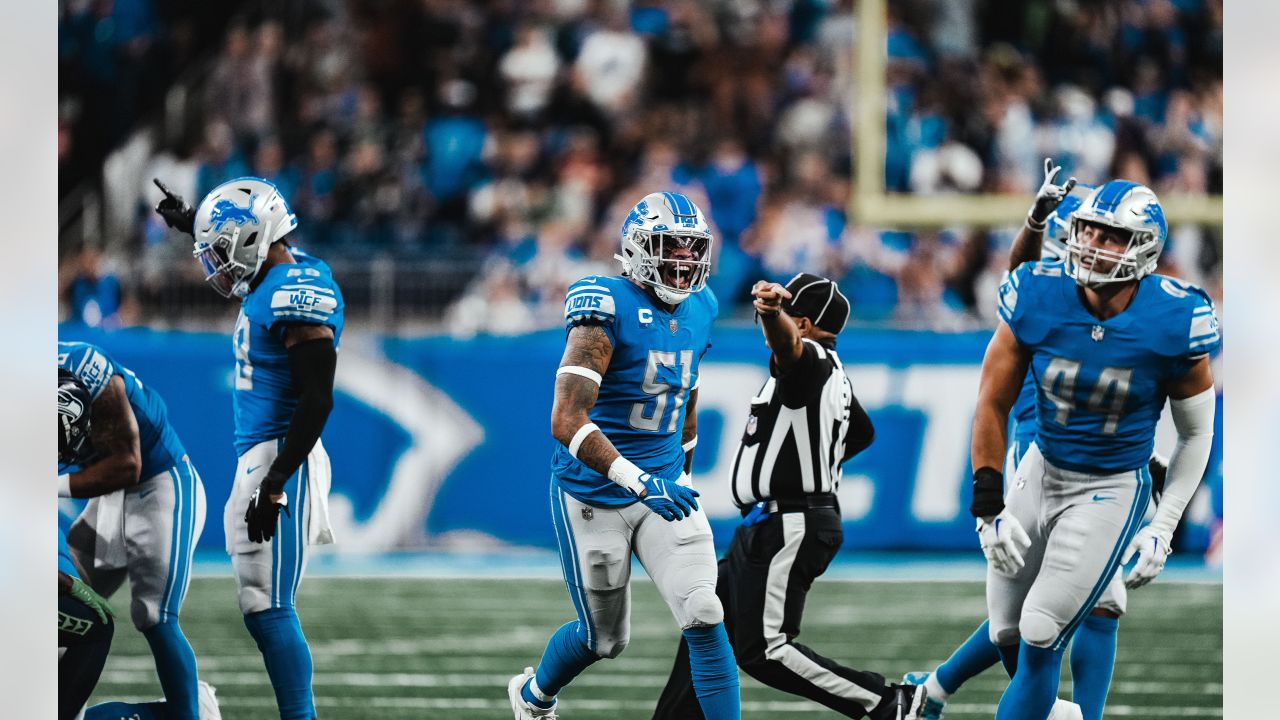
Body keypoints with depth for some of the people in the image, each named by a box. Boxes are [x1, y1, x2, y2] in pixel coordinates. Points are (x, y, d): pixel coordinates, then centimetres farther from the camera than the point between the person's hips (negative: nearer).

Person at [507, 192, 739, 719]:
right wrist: (638, 482, -36)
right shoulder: (609, 310, -20)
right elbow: (566, 422, -28)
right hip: (595, 495, -5)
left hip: (664, 483, 5)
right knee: (605, 639, 10)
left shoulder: (698, 309, 3)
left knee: (704, 618, -13)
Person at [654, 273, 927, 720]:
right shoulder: (834, 376, 15)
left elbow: (787, 342, -40)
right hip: (767, 527, 11)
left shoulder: (809, 362, -15)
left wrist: (773, 311, -62)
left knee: (764, 651, -11)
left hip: (788, 529, -11)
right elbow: (862, 433, 31)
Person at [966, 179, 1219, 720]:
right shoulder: (1037, 297, -15)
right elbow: (994, 404, -3)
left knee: (1039, 640, -9)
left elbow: (1196, 435, -3)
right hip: (1040, 471, 3)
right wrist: (988, 504, -8)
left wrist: (1163, 529, -6)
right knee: (1007, 635, 9)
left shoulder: (1175, 322, -19)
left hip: (1111, 491, -3)